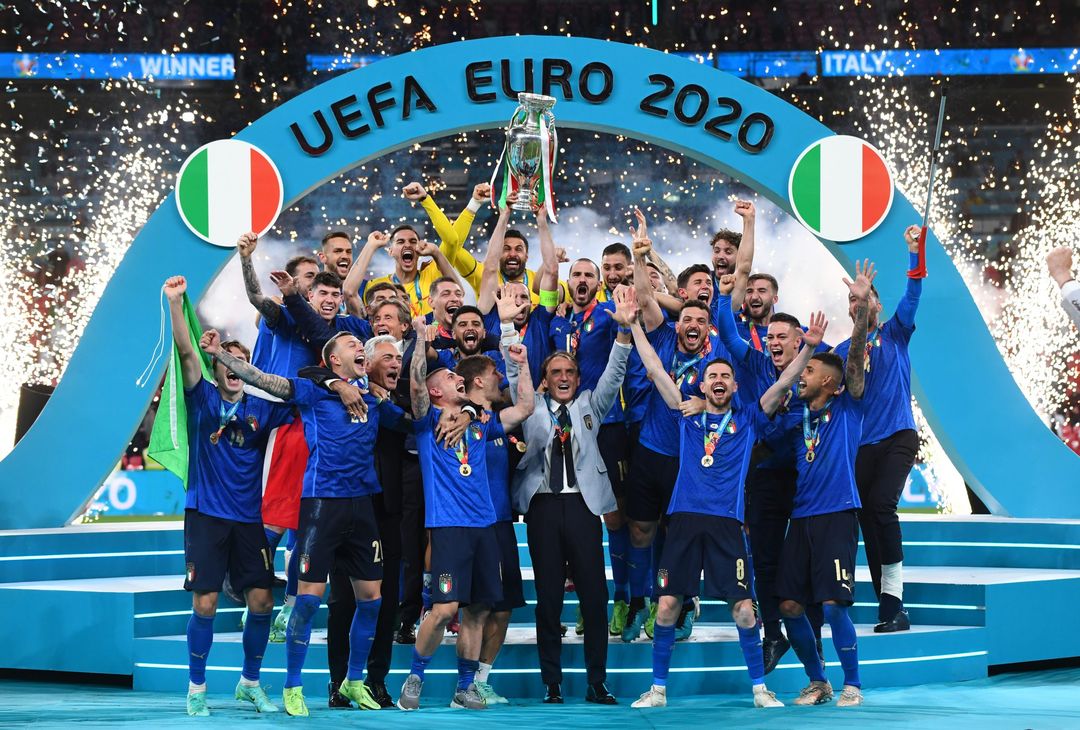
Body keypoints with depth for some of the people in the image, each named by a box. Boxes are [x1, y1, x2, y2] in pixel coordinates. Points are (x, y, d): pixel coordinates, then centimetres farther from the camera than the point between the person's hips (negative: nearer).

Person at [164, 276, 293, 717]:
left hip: (249, 518, 3)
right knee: (205, 603, -5)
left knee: (261, 601, -1)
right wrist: (174, 303, -22)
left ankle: (250, 683, 18)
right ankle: (197, 688, 10)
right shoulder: (202, 399, 2)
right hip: (206, 515, -2)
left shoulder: (262, 409, 8)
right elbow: (186, 353, -10)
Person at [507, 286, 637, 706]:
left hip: (583, 503, 1)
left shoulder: (590, 405, 16)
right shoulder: (532, 407, 13)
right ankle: (552, 684, 4)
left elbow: (613, 374, 6)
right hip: (543, 503, 0)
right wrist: (509, 326, -10)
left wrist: (623, 329, -8)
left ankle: (597, 684, 3)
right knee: (548, 598, 0)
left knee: (594, 596, -3)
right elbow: (514, 372, 4)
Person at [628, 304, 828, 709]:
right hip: (684, 518, 1)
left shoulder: (747, 418, 11)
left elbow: (783, 384, 3)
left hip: (726, 523, -1)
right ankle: (657, 689, 9)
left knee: (744, 609, -5)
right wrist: (635, 326, 10)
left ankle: (760, 689, 8)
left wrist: (809, 346, -8)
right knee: (667, 606, -2)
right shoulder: (687, 415, 13)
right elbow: (655, 370, 12)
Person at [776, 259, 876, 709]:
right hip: (802, 515, 6)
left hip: (838, 514, -6)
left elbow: (855, 357, -11)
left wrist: (862, 308, -23)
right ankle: (817, 682, 18)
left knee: (833, 603, -12)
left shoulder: (847, 406, 2)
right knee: (790, 605, 2)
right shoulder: (800, 414, 16)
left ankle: (852, 685, 3)